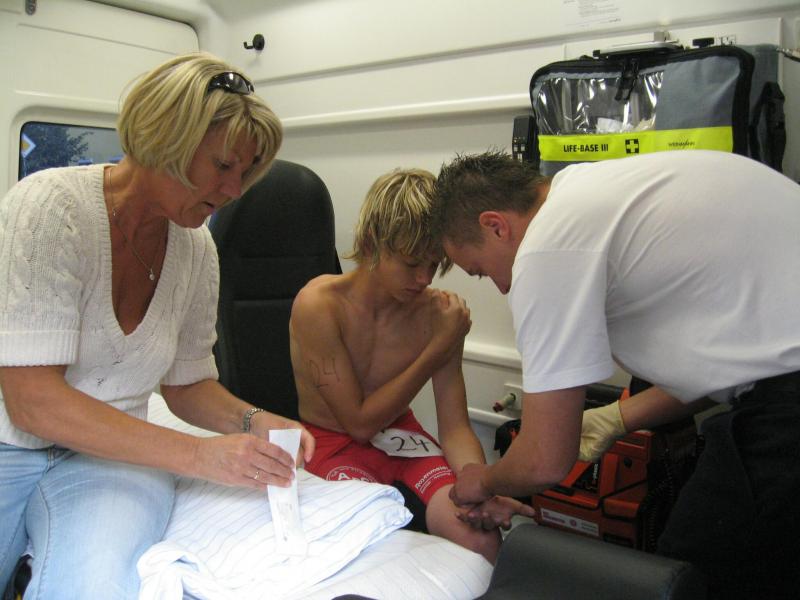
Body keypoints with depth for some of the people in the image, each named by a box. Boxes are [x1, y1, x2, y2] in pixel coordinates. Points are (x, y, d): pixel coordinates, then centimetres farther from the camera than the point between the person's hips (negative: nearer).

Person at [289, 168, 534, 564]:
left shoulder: (439, 312, -12)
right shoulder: (319, 305, -21)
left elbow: (454, 426, -9)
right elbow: (359, 423, -18)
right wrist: (437, 348, -20)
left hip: (401, 437, 3)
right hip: (333, 442, -2)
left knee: (482, 539, -20)